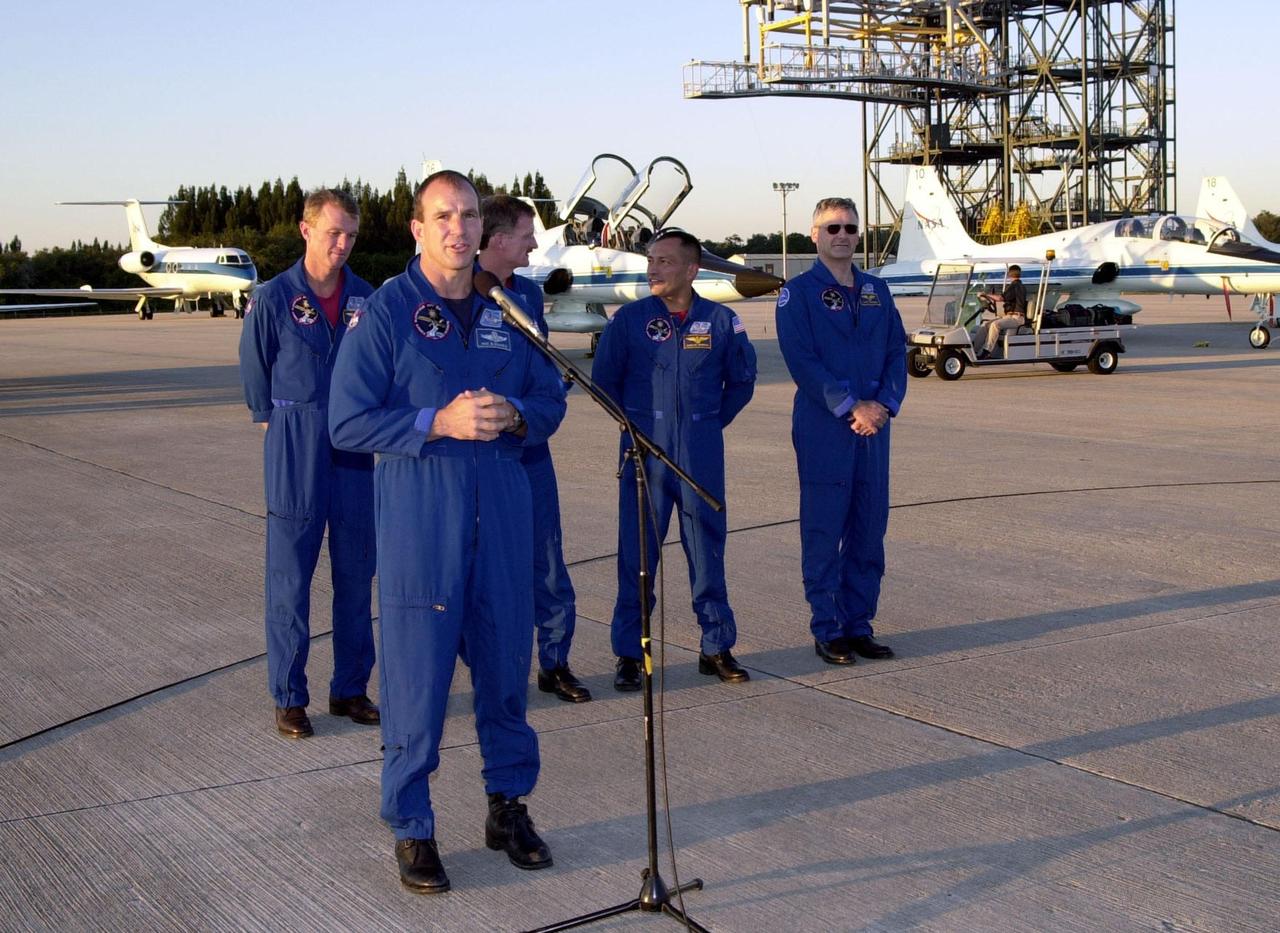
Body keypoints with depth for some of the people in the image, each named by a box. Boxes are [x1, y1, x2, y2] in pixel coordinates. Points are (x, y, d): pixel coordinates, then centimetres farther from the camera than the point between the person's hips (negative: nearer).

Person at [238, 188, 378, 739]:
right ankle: (289, 698, 12)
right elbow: (255, 374, 5)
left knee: (356, 577, 9)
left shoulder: (366, 298, 4)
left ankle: (351, 689, 21)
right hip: (296, 452, -3)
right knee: (290, 580, 1)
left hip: (356, 451, 3)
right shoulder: (273, 298, -5)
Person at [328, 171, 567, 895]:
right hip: (418, 516, -4)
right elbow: (349, 423, -8)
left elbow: (551, 400, 13)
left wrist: (513, 416, -9)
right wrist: (439, 423, -19)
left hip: (502, 513, 4)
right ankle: (412, 828, 14)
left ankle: (508, 807, 28)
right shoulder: (384, 312, -4)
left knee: (507, 665, 12)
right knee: (417, 677, 0)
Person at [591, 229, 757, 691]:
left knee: (707, 547, 6)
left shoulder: (720, 321, 2)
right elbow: (604, 377, 8)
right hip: (645, 450, -1)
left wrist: (713, 422, 11)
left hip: (701, 450, 1)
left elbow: (742, 379, 15)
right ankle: (629, 653, 9)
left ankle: (717, 647, 18)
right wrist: (634, 422, 8)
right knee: (637, 549, 0)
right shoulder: (629, 319, -1)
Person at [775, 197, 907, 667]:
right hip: (822, 429, -5)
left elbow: (897, 351, 9)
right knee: (824, 532, 0)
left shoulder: (876, 290, 14)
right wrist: (850, 407, -18)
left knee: (869, 530, 8)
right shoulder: (798, 292, -2)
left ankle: (859, 625, 18)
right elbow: (802, 360, -12)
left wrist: (884, 404, -8)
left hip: (874, 426, 5)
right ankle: (827, 631, 8)